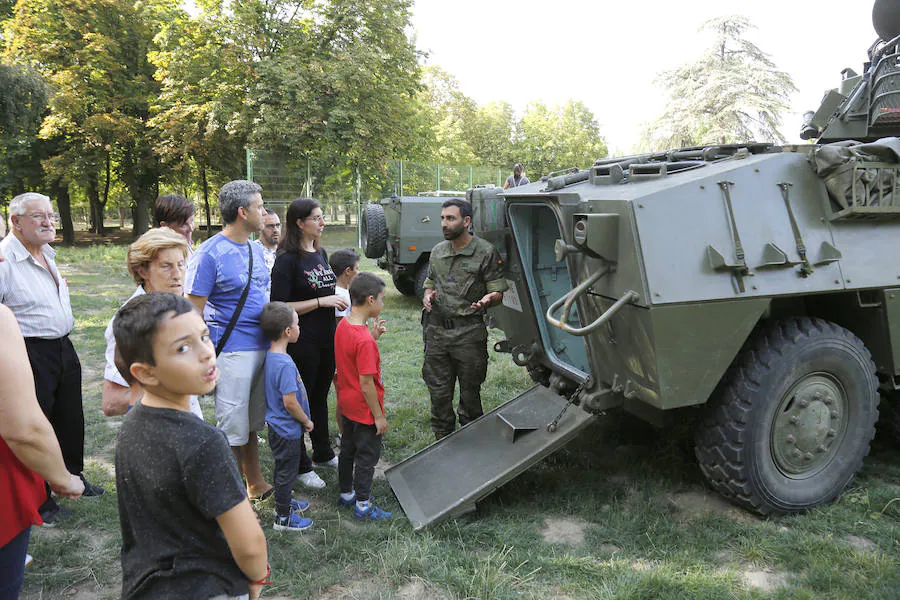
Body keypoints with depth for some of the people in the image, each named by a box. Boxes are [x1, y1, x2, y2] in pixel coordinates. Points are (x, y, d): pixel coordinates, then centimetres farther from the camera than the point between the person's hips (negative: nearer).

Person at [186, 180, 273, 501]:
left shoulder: (255, 249, 11)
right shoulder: (209, 254, -14)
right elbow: (194, 313, -14)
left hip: (261, 347, 8)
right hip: (232, 351, -7)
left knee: (251, 423, 19)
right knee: (233, 428, 3)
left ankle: (256, 484, 32)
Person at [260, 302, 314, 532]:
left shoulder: (271, 356, 1)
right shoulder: (285, 365, -29)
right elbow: (290, 402, -27)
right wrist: (307, 421, -12)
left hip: (278, 426, 9)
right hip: (287, 430, -9)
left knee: (283, 468, 25)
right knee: (287, 471, 7)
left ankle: (283, 502, 43)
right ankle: (283, 518, 21)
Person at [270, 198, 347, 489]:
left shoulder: (321, 254, 11)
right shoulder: (288, 259, -14)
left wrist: (337, 301, 7)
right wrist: (321, 301, -20)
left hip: (326, 339, 8)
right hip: (302, 342, -8)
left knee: (320, 396, 20)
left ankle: (323, 453, 36)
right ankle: (301, 467, 19)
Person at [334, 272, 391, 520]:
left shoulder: (342, 325, -3)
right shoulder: (364, 340, -29)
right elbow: (366, 383, -26)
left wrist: (372, 336, 1)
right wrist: (379, 416, -17)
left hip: (347, 404, 9)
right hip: (365, 409, -9)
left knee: (348, 450, 23)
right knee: (367, 456, 8)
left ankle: (346, 493, 40)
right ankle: (362, 505, 21)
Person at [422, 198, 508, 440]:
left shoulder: (486, 252, -5)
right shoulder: (437, 251, 11)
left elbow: (498, 293, -4)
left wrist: (488, 299, -27)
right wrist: (428, 295, 0)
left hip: (469, 333, -4)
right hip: (437, 331, 4)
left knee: (470, 393, 10)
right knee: (439, 393, 10)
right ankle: (442, 439, 27)